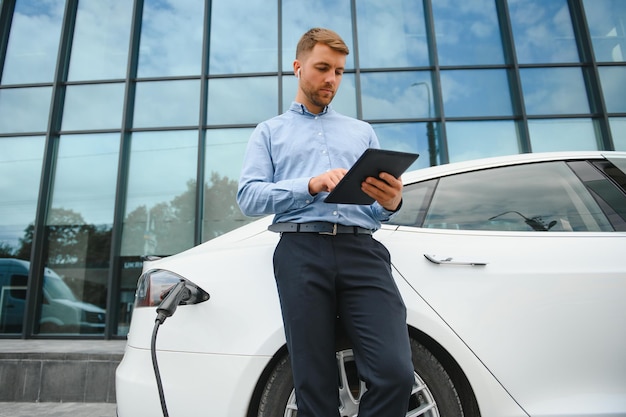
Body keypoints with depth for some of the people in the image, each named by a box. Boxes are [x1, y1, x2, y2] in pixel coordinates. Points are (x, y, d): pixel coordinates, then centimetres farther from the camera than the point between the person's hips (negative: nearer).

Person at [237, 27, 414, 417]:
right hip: (302, 252, -1)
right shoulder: (270, 131, 19)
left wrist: (391, 203, -7)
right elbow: (248, 196, 3)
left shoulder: (362, 131, 26)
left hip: (363, 250, 2)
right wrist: (311, 185, -12)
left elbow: (379, 210, 18)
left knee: (396, 374, -13)